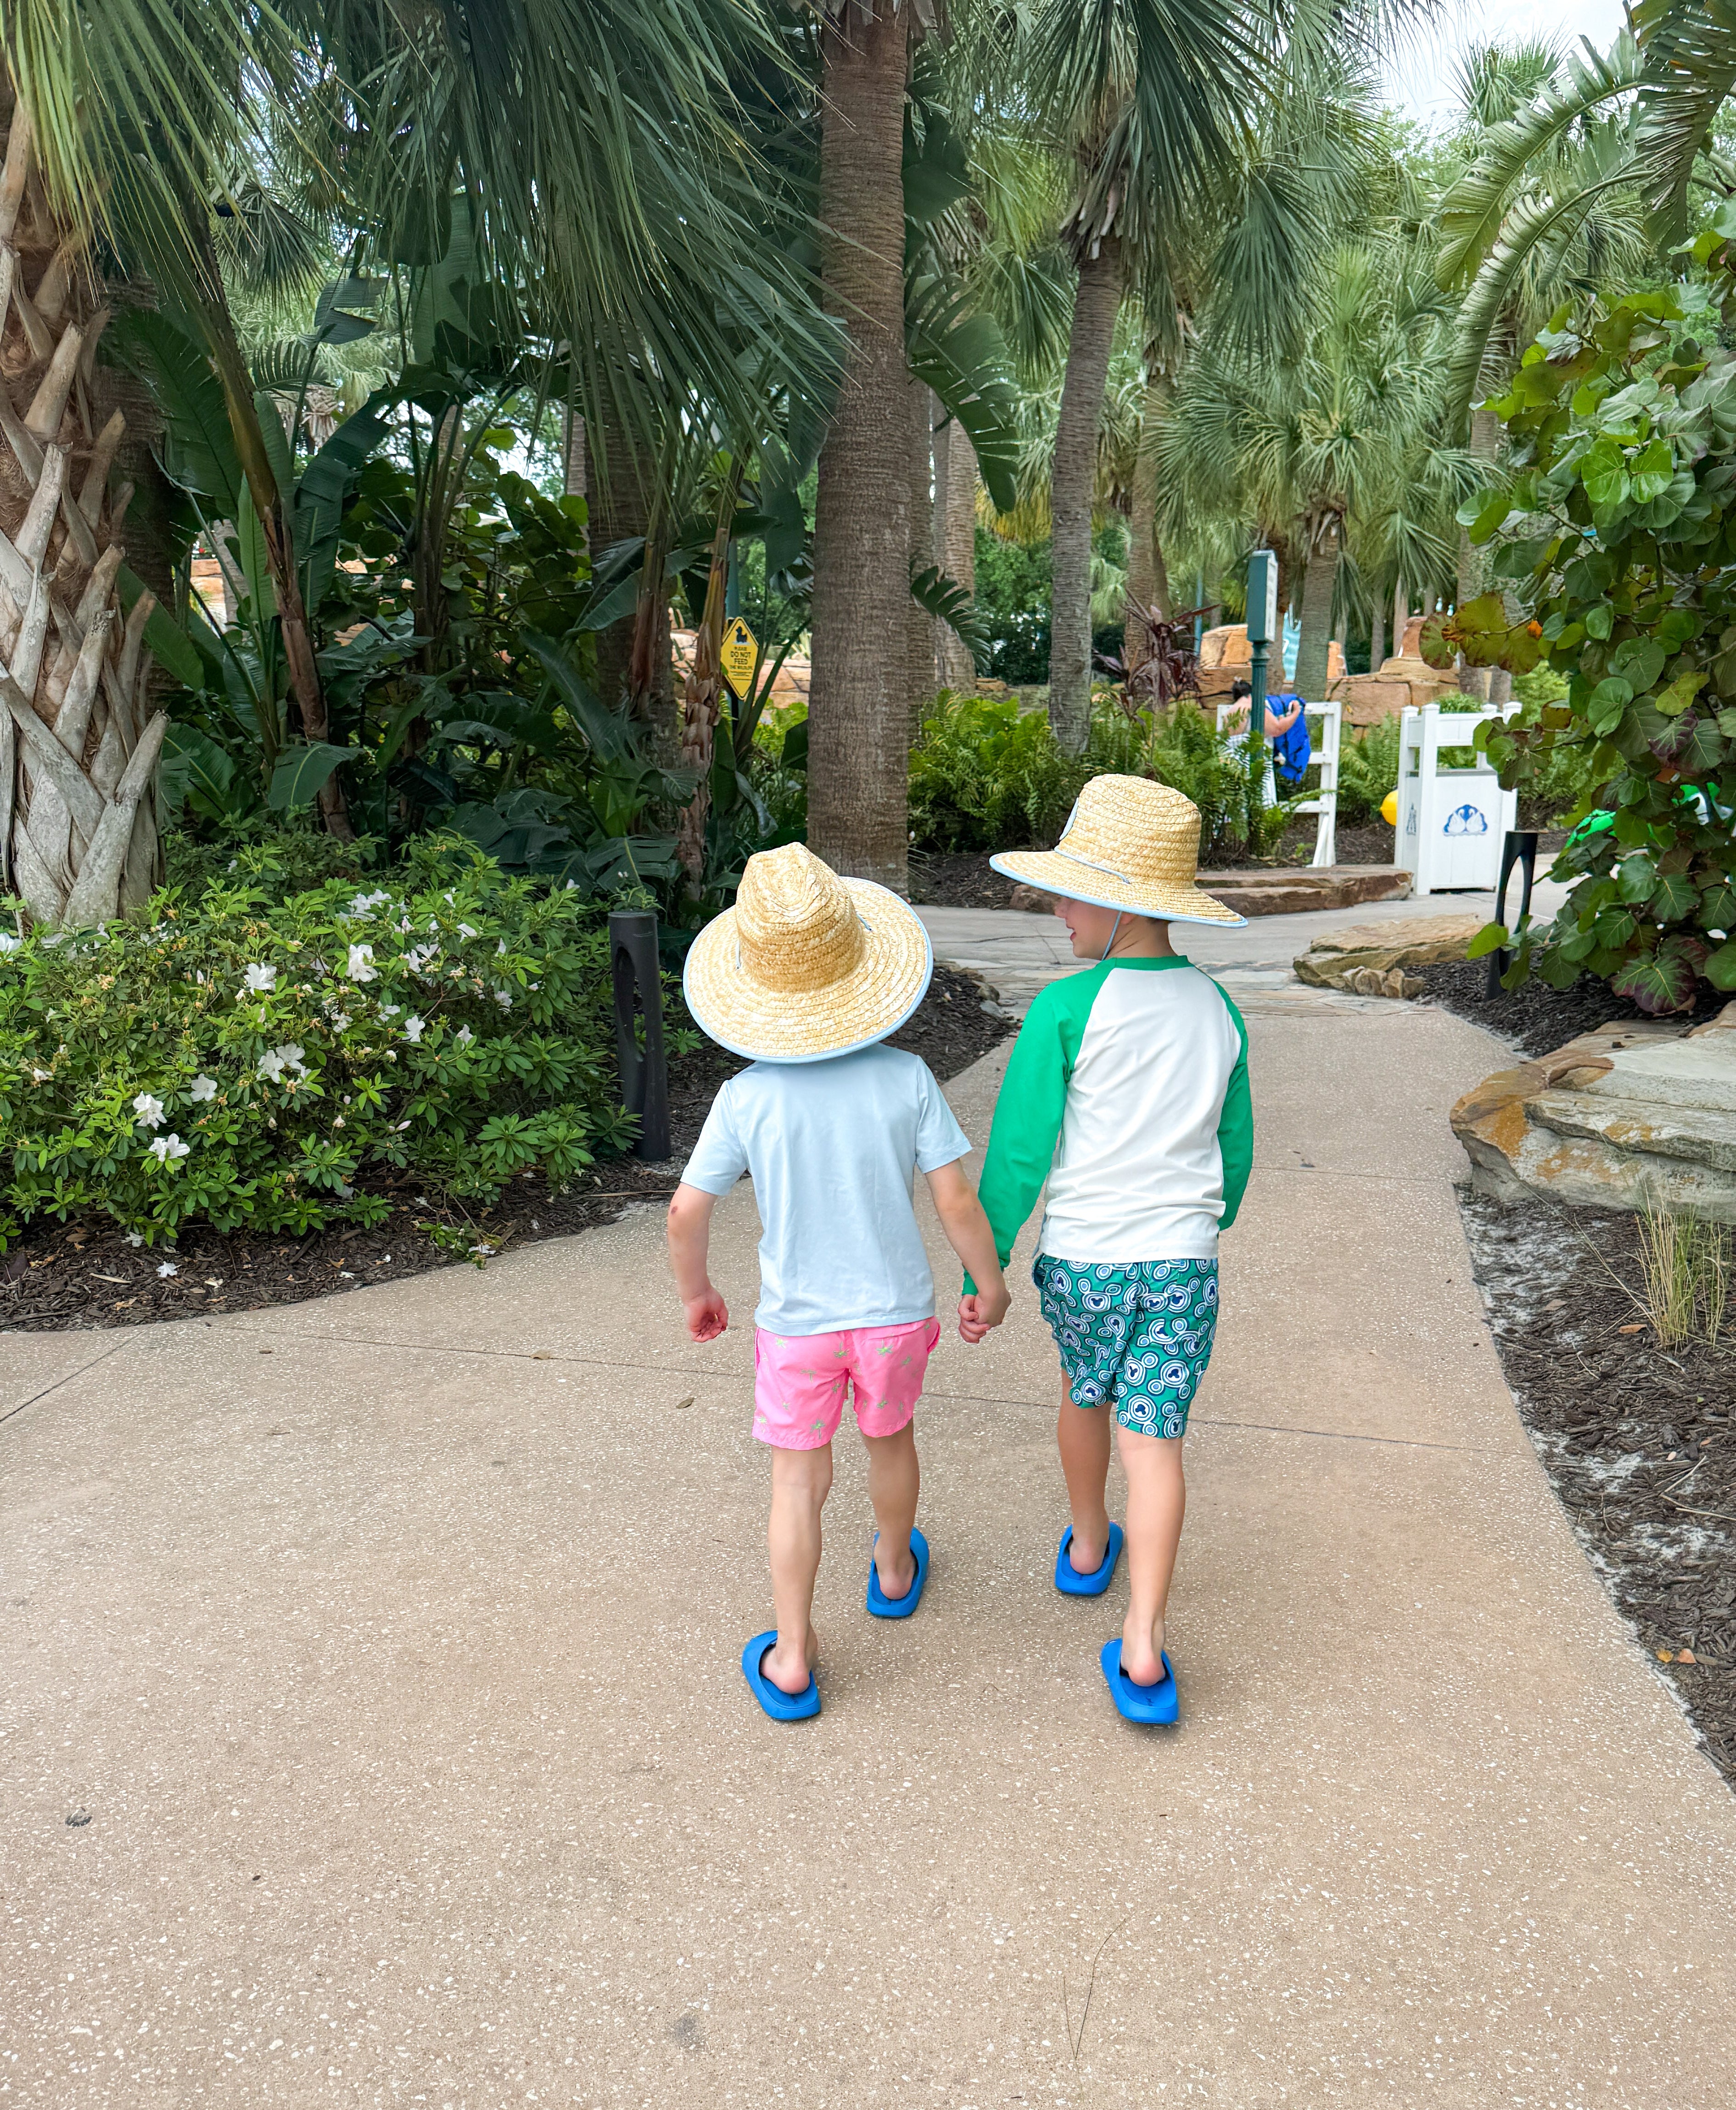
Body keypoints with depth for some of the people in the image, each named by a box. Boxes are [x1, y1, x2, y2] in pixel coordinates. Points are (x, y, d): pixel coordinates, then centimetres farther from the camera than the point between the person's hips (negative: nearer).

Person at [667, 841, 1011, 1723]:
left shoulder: (747, 1099, -16)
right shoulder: (907, 1079, -15)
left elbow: (686, 1213, -12)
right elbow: (957, 1197, -13)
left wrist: (696, 1292, 7)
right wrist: (990, 1284, 3)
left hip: (796, 1321, -1)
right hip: (895, 1311, 2)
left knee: (798, 1481, 12)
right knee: (890, 1438, 26)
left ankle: (792, 1659, 18)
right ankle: (894, 1569, 51)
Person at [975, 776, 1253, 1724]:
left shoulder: (1065, 1011, -15)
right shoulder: (1216, 1008, 0)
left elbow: (1018, 1154, -13)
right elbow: (1234, 1146, 11)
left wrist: (983, 1268, -3)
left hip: (1082, 1255, -2)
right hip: (1182, 1258, 2)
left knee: (1086, 1396, 23)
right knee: (1155, 1438, 4)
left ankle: (1086, 1547, 46)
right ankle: (1142, 1645, 2)